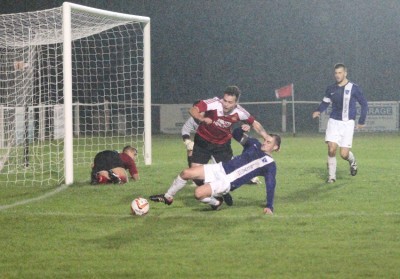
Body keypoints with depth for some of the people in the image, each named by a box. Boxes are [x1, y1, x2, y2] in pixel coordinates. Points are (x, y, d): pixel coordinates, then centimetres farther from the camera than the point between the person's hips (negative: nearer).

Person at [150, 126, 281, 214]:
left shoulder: (269, 165, -6)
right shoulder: (254, 145, 11)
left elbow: (270, 185, -9)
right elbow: (236, 135, 18)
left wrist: (269, 206, -17)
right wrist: (241, 130, -5)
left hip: (228, 182, -6)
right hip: (220, 168, 6)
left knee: (199, 193, -27)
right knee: (186, 173, -5)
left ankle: (216, 202, 4)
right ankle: (168, 198, 16)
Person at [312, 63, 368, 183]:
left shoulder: (353, 88, -4)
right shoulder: (331, 89, 5)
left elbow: (364, 104, 4)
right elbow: (325, 102, 19)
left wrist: (361, 121, 3)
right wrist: (318, 111, -2)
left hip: (348, 123, -2)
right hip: (334, 122, 2)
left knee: (344, 154, -8)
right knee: (331, 149, -12)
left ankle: (352, 161, 29)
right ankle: (331, 176, 3)